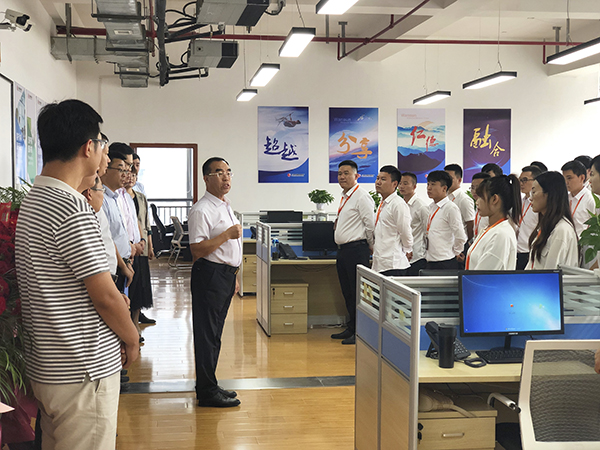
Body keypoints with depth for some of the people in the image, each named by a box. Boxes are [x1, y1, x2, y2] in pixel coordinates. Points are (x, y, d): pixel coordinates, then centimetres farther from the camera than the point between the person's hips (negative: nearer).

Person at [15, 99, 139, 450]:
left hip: (45, 365, 10)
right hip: (84, 372, -10)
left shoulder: (33, 200, 10)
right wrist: (132, 339, -3)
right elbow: (106, 297, -18)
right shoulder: (73, 209, -21)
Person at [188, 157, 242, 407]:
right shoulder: (201, 210, -14)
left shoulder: (225, 206, 17)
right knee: (207, 334, -4)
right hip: (210, 274, -9)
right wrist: (227, 234, -23)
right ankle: (207, 392, 3)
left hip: (226, 274, 10)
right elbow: (197, 250, -20)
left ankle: (209, 385, 24)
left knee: (214, 333, 15)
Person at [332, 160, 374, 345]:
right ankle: (351, 328, 25)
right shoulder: (344, 196, 16)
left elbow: (371, 224, -15)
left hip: (356, 249, -10)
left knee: (358, 293, -5)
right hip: (343, 250, 10)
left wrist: (371, 246, -6)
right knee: (348, 293, 16)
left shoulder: (361, 196, -13)